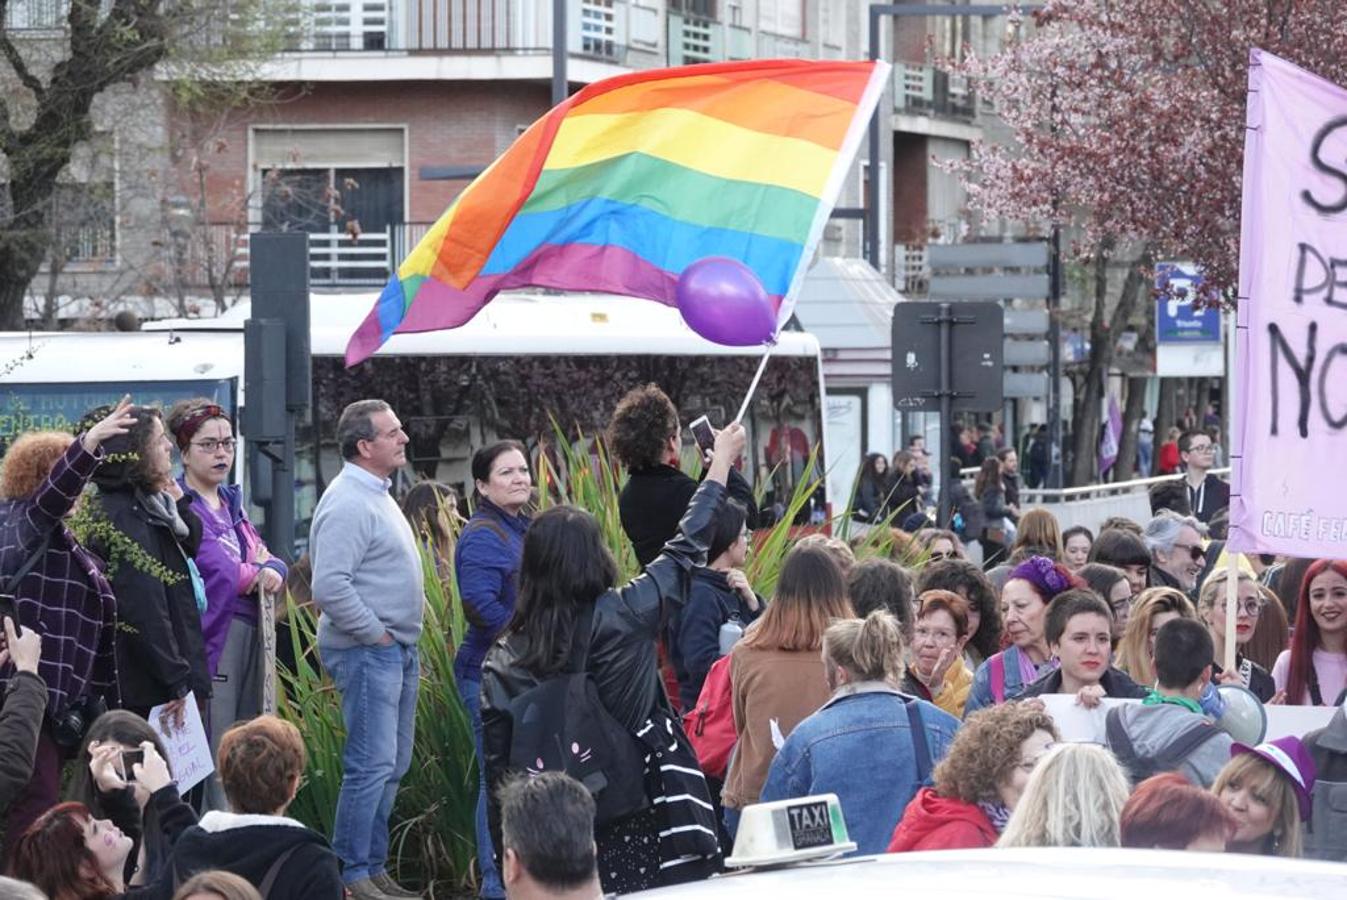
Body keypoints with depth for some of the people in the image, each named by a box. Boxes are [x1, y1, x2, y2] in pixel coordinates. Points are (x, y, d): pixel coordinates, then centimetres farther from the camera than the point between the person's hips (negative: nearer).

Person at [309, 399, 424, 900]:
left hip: (397, 650, 10)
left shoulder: (377, 496, 16)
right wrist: (375, 634, -18)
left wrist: (402, 639, 16)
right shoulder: (348, 503, -17)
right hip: (367, 652, -10)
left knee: (392, 765, 13)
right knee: (372, 764, -10)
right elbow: (329, 586, -26)